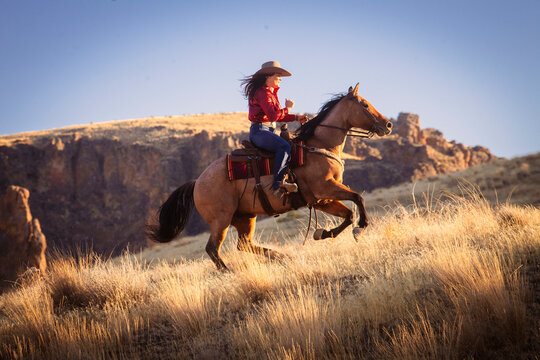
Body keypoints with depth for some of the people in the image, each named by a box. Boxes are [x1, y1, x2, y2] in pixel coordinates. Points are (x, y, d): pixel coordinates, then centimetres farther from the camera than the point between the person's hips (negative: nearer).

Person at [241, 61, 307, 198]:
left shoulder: (271, 93, 21)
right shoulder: (262, 93, -12)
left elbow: (277, 116, 23)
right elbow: (273, 115, -22)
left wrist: (296, 118, 13)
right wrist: (287, 108, -8)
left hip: (269, 131, 11)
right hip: (259, 131, -11)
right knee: (284, 147, -30)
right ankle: (278, 184, -36)